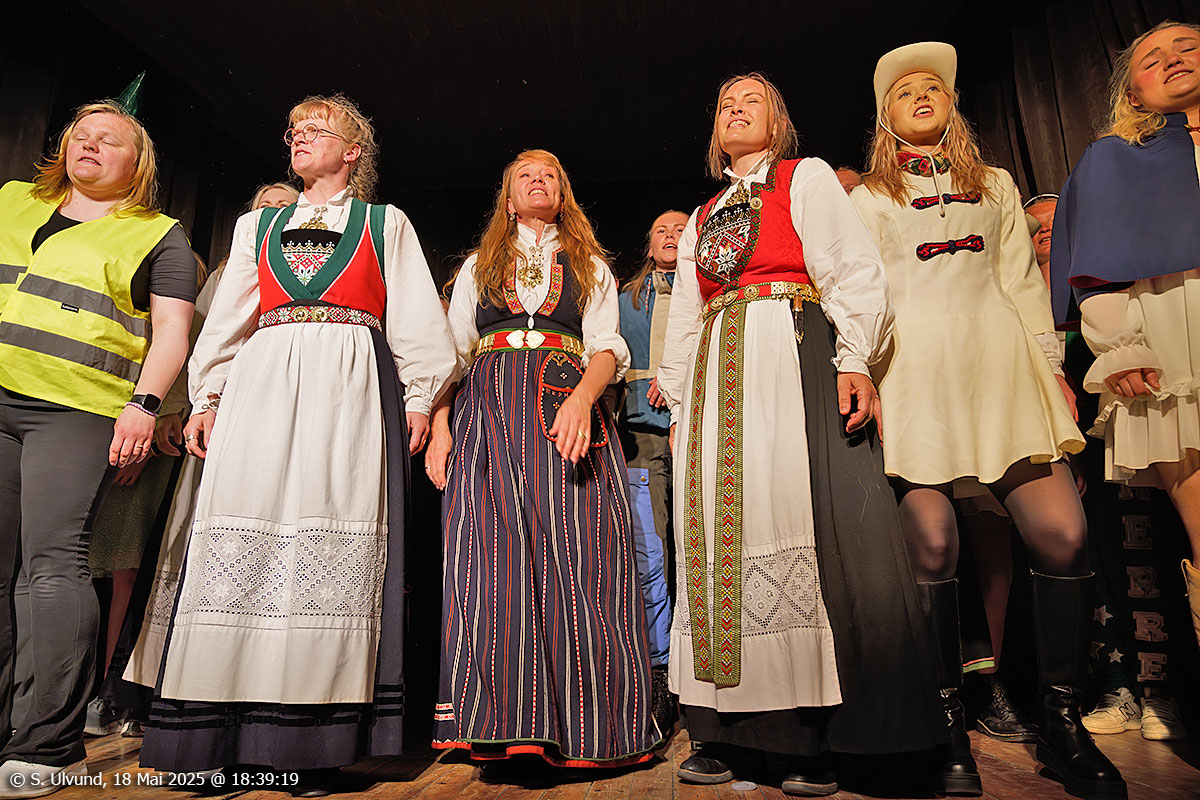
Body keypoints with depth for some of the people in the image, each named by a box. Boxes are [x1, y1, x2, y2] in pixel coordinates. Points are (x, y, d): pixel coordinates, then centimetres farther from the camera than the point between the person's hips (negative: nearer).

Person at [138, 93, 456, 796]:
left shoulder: (386, 223, 17)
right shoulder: (258, 224, 26)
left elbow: (417, 317, 7)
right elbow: (227, 317, 21)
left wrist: (419, 396, -3)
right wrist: (207, 397, 11)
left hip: (350, 389, -3)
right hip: (261, 385, 4)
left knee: (333, 548, -8)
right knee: (243, 541, -4)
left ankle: (316, 737, -2)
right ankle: (218, 733, 3)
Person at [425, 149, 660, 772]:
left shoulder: (590, 266, 22)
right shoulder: (478, 266, 25)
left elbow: (607, 347, 7)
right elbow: (451, 352, 15)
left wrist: (582, 398, -15)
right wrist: (440, 428, -1)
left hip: (567, 407, -1)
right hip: (487, 411, 1)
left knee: (573, 560, -10)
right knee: (493, 560, -10)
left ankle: (577, 728, -1)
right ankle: (504, 728, -4)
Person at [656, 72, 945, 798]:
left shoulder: (808, 179, 13)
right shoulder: (702, 219, 26)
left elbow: (856, 271, 0)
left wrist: (854, 359, -14)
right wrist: (679, 403, 16)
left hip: (795, 362, -5)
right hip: (718, 380, 5)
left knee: (803, 522, -13)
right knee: (722, 537, 0)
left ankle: (824, 736, -3)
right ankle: (732, 731, 7)